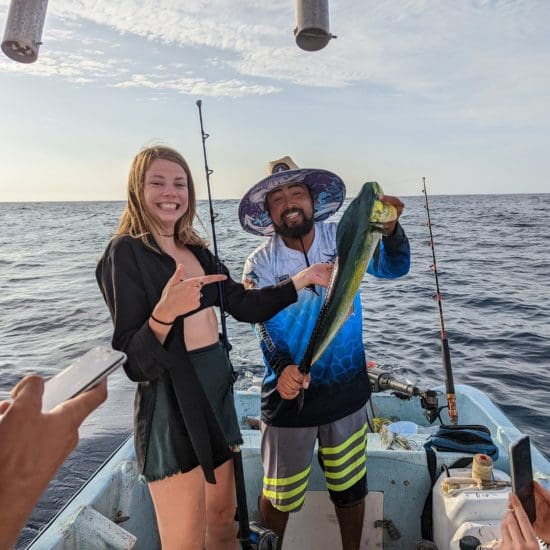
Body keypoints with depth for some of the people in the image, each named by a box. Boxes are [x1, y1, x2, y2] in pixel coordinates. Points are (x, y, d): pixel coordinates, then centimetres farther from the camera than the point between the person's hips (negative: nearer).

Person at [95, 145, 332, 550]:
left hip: (216, 387, 7)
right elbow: (132, 354, -16)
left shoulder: (196, 250, 8)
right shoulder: (126, 251, -12)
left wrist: (304, 279, 8)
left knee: (223, 516, 21)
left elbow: (246, 305, 10)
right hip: (170, 400, -7)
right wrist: (164, 313, -36)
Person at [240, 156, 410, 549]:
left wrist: (389, 228, -37)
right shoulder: (260, 265, -11)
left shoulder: (342, 239, -7)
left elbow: (393, 267, -18)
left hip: (347, 389, 2)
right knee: (279, 496, 14)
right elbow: (268, 331, -17)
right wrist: (283, 369, -37)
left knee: (350, 487, 21)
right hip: (290, 395, -1)